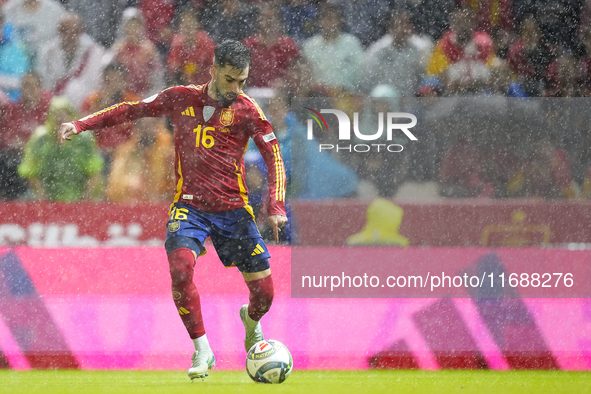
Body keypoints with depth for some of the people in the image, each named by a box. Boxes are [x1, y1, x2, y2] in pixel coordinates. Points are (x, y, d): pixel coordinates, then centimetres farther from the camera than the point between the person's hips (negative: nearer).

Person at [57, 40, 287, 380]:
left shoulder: (246, 109, -3)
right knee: (181, 265, -28)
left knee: (264, 291, -2)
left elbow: (274, 156, -6)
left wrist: (276, 206, -19)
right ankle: (203, 352, -15)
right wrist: (82, 125, 10)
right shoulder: (182, 99, 3)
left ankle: (252, 320, 37)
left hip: (234, 209, 0)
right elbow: (133, 110, 14)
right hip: (189, 205, 0)